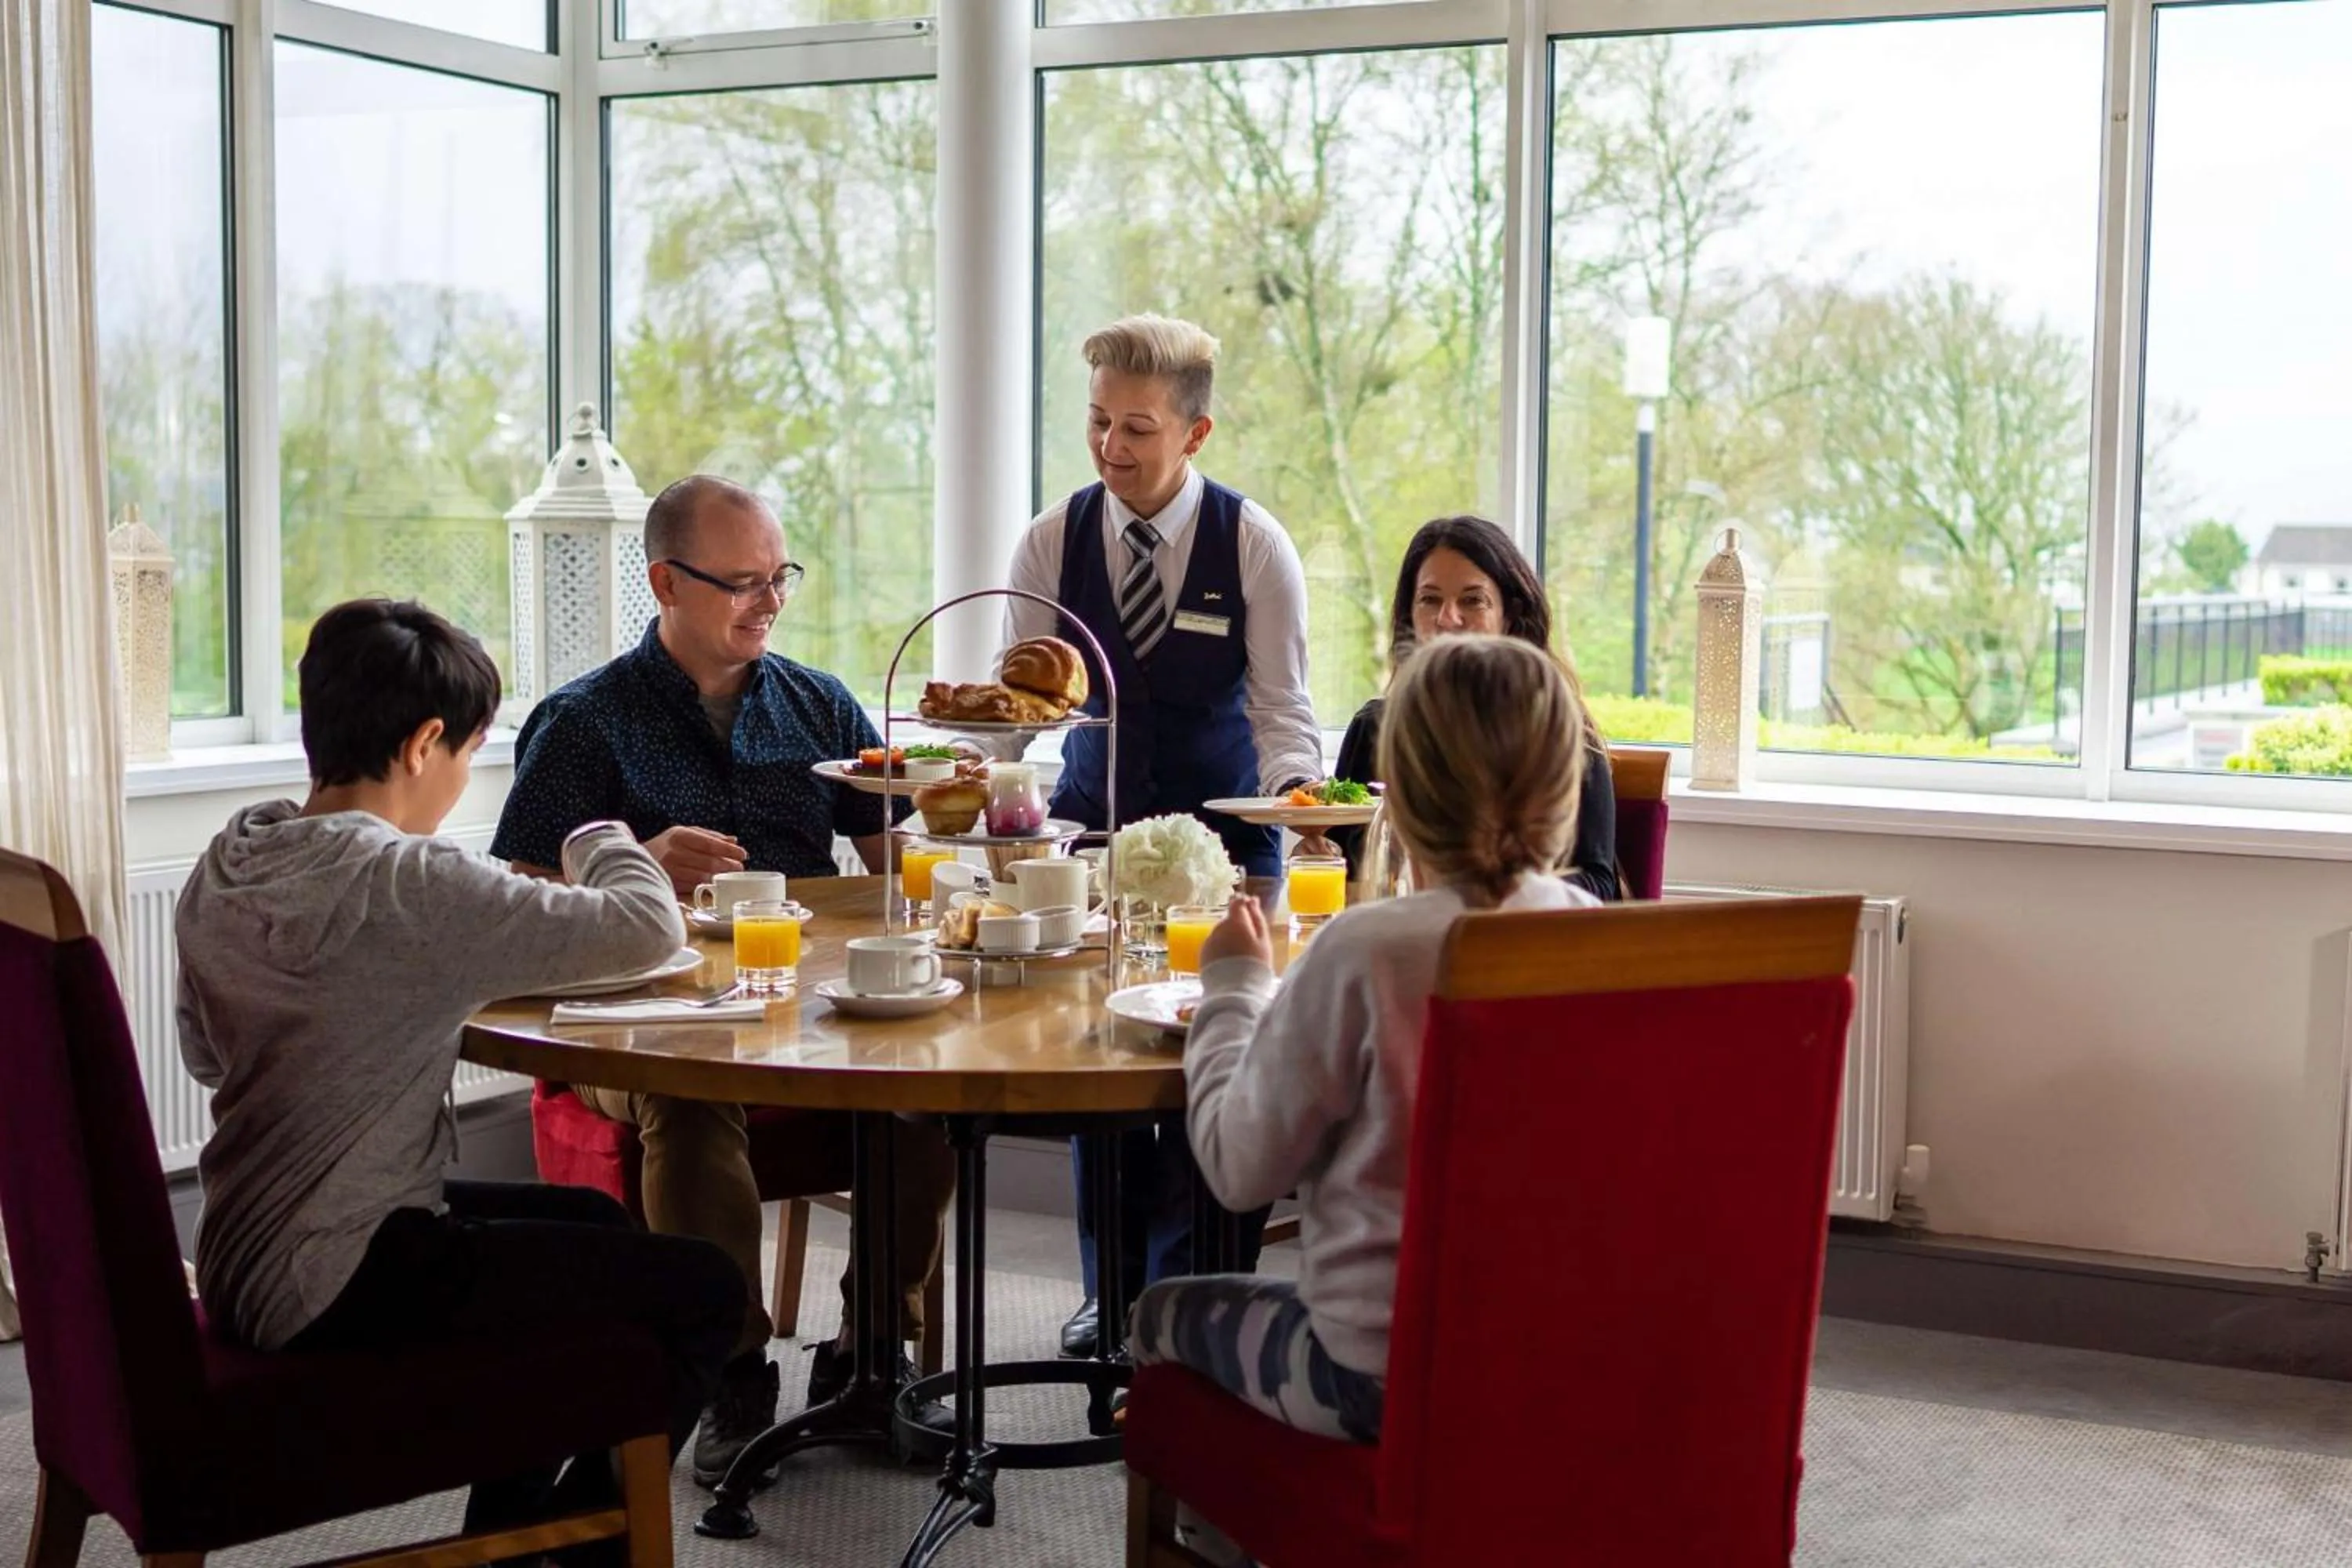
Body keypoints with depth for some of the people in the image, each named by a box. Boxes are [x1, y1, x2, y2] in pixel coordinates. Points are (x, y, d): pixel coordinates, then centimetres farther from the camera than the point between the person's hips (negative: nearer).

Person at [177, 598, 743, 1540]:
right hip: (340, 1286, -9)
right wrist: (599, 841, -2)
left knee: (590, 1220, 27)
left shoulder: (224, 865, 3)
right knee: (704, 1291, -3)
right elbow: (649, 926, -24)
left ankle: (507, 1527, 34)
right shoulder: (403, 884, -23)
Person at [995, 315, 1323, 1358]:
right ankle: (1113, 1293, 15)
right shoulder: (1052, 540, -1)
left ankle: (1187, 1295, 5)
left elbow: (1283, 704, -6)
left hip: (1222, 828, -2)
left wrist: (1294, 792, -25)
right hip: (1093, 823, 2)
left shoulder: (1253, 544, -6)